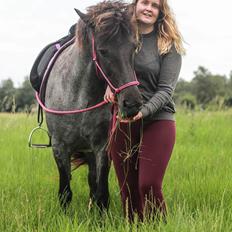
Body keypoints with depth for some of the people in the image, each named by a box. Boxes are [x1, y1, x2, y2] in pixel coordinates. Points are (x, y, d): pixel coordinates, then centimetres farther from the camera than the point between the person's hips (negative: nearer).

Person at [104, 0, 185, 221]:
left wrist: (143, 111, -25)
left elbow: (165, 90, -7)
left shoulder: (169, 45, -1)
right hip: (122, 121, 3)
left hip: (157, 121, -3)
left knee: (149, 186, -11)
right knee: (127, 189, 7)